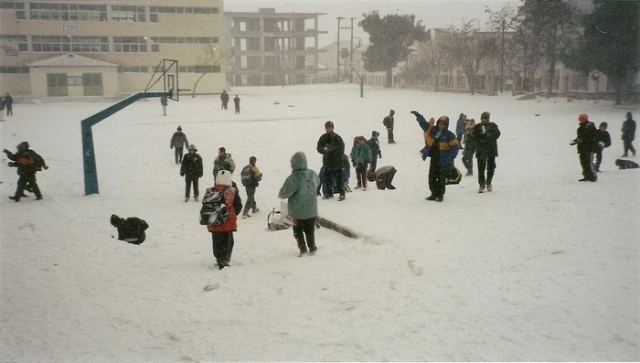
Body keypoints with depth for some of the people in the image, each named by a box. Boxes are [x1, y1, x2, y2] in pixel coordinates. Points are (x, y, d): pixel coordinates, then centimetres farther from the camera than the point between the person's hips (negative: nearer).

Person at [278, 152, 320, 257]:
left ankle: (302, 248, 14)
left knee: (298, 230, 18)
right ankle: (312, 248, 29)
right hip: (311, 209, 4)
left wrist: (280, 195, 1)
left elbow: (283, 194, -21)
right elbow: (317, 182, 14)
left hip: (297, 210, -4)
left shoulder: (293, 178, -27)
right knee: (310, 230, 21)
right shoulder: (312, 174, -9)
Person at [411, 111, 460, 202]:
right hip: (434, 159, 5)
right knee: (432, 177, 8)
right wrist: (418, 115, -5)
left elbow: (455, 146, -9)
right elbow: (423, 123, 7)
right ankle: (434, 194, 19)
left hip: (444, 161, -5)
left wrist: (451, 157, -17)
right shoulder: (432, 130, 4)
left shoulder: (449, 135, -8)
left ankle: (440, 195, 13)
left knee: (441, 179, 2)